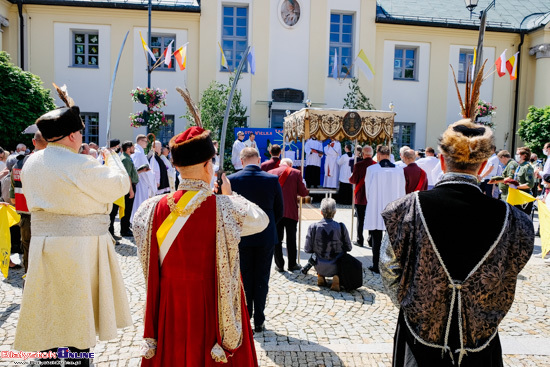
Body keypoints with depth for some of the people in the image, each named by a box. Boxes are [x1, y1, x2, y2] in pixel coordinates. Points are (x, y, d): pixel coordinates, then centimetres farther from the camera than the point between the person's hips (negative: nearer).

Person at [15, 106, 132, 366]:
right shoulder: (81, 165, -19)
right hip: (79, 246, -7)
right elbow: (119, 185, -10)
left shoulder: (31, 163, 5)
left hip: (43, 242, 7)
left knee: (48, 304, 18)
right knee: (79, 305, 7)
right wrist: (112, 160, 8)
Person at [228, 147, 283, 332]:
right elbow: (279, 211, 0)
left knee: (244, 279, 12)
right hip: (266, 238, 0)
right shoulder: (273, 180, -7)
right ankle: (259, 321, 18)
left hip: (241, 238, 0)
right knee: (262, 280, 11)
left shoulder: (232, 180, -9)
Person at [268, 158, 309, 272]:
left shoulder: (271, 173, 2)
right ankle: (292, 265, 17)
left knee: (277, 239, 9)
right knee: (291, 239, 9)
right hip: (291, 211, -1)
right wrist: (306, 191, 18)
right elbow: (303, 193, -4)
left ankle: (279, 265, 13)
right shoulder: (296, 173, -2)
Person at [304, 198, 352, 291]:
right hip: (335, 267, -2)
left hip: (320, 267, 2)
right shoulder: (341, 227, -14)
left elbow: (307, 250, -8)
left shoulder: (313, 227, -14)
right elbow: (348, 248, -4)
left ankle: (320, 276, 17)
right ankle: (337, 276, 6)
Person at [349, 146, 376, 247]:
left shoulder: (358, 165, -14)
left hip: (360, 196, -3)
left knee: (360, 219, 6)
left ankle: (360, 240, 11)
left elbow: (353, 180, -11)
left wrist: (350, 179, 10)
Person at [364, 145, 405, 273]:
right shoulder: (399, 170, -2)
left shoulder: (371, 169, -9)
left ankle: (376, 266, 12)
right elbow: (402, 191, 4)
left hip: (376, 210, -2)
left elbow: (368, 189, -1)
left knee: (376, 239, 7)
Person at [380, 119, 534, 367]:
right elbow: (504, 290, -2)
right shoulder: (509, 219, -16)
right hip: (479, 344, 1)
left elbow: (390, 268, -8)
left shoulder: (409, 208, -19)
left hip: (421, 336, -1)